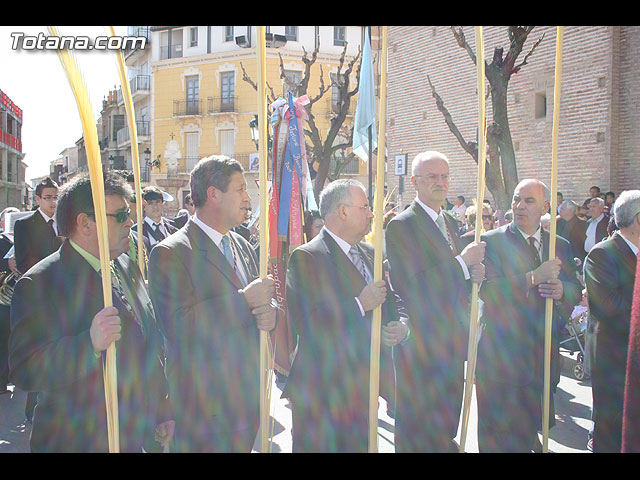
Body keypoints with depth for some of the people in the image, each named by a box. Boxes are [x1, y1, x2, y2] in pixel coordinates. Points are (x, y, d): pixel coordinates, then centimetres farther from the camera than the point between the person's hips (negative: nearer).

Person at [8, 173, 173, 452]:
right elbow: (24, 373, -23)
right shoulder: (40, 283, -17)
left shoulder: (128, 266, 6)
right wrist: (89, 343, -35)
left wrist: (162, 412, 14)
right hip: (76, 442, -6)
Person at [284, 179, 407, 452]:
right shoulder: (306, 258, -13)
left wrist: (401, 326, -4)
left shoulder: (370, 254, 12)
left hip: (365, 390, 7)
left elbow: (392, 302, 18)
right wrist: (359, 305, -21)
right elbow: (306, 323, -24)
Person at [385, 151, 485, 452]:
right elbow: (409, 287, -24)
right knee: (418, 433, 5)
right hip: (421, 344, -8)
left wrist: (474, 273, -6)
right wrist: (462, 262, -20)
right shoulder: (402, 225, -13)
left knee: (446, 426, 19)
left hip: (452, 340, 8)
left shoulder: (450, 222, 13)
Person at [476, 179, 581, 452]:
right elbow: (487, 289, -18)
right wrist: (533, 278, -26)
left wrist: (561, 289, -15)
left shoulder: (560, 246, 12)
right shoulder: (492, 241, -5)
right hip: (501, 355, -4)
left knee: (528, 435, 16)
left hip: (542, 356, 5)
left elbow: (575, 291, 7)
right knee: (497, 438, 3)